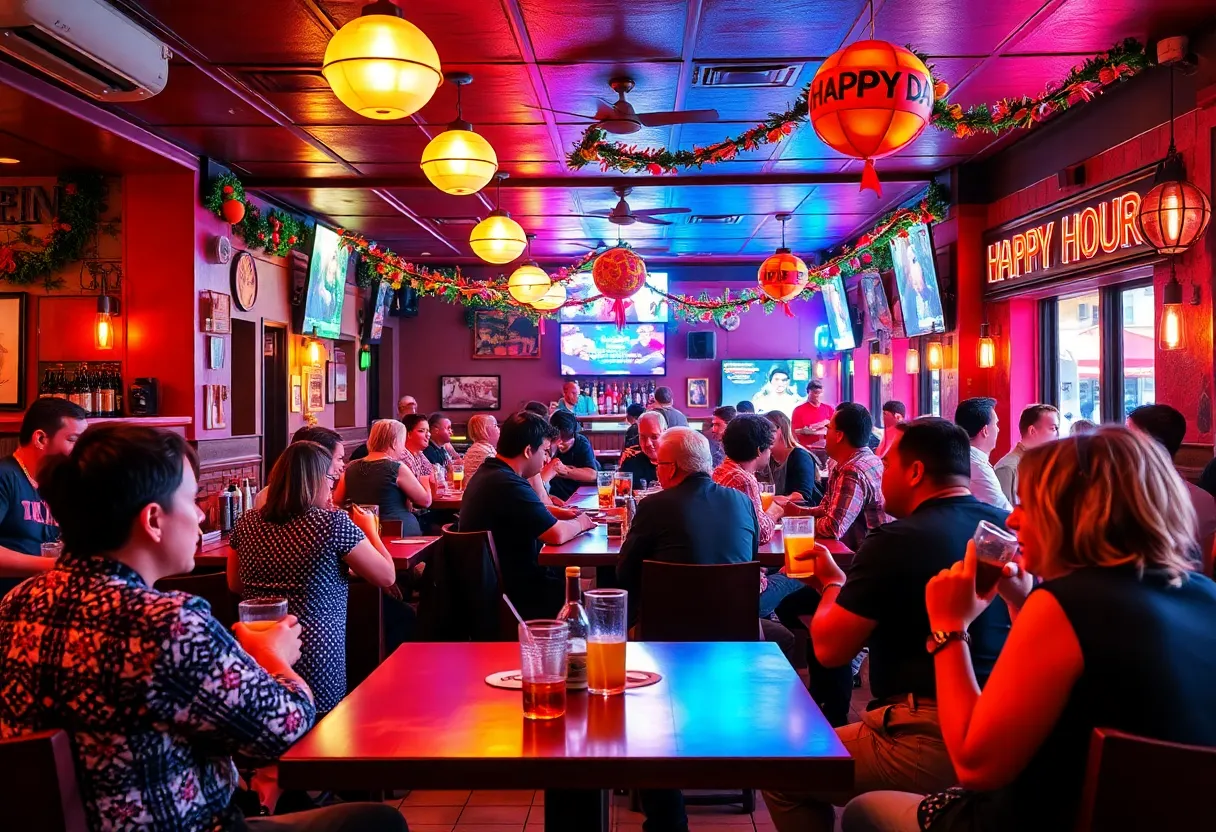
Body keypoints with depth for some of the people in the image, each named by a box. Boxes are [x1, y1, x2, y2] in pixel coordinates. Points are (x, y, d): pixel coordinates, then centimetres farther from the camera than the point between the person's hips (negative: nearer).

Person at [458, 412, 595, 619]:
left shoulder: (487, 473, 8)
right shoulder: (509, 484, -26)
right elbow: (556, 535, -25)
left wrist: (554, 512, 10)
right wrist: (579, 523, -5)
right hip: (515, 593, -10)